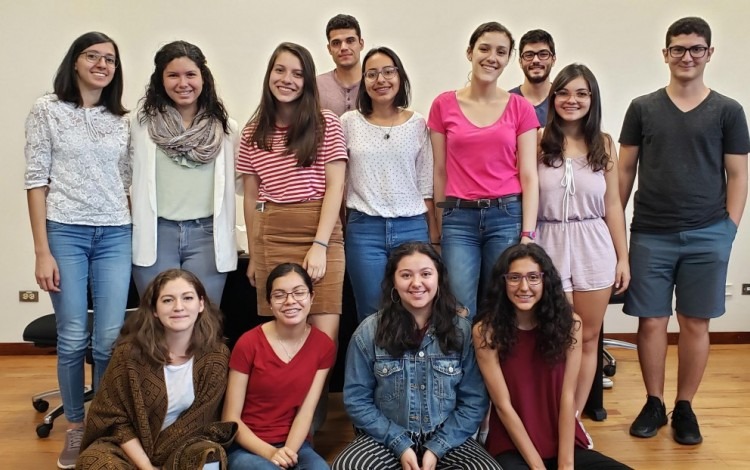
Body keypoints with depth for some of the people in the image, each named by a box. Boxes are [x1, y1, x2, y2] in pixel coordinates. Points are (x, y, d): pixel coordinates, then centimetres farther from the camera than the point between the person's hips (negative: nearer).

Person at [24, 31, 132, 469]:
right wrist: (42, 251, -7)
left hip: (116, 235, 2)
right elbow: (36, 179, -1)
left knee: (110, 339, -1)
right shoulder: (47, 110, 2)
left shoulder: (122, 119, 11)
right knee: (73, 338, 1)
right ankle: (76, 427, 20)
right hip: (65, 232, -2)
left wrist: (139, 238, 6)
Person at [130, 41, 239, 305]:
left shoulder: (224, 127, 8)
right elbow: (127, 177, 5)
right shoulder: (143, 123, 3)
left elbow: (238, 181, 13)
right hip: (156, 234, -1)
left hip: (206, 235, 1)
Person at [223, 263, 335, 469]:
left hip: (294, 445, 2)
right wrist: (269, 453, -18)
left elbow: (305, 411, -4)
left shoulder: (323, 346, -1)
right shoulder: (249, 344, -10)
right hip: (247, 447, -2)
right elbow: (231, 418, -7)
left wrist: (289, 452, -20)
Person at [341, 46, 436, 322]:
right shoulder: (349, 123, 3)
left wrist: (433, 235, 5)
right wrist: (340, 230, 4)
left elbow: (426, 185, 6)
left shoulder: (417, 124, 5)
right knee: (371, 317, 6)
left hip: (412, 228, 1)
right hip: (364, 229, 0)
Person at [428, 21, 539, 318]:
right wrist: (441, 228, 7)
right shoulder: (443, 105, 4)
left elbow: (528, 175, 2)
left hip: (507, 216, 0)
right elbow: (440, 173, 8)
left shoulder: (520, 108, 4)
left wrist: (528, 233, -6)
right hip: (459, 218, 0)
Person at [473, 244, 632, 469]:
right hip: (512, 447, -3)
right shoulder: (486, 331, -11)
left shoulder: (568, 323, -4)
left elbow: (567, 397, -7)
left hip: (564, 442, 3)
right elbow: (503, 405, -11)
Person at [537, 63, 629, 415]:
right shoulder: (538, 141, -1)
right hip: (550, 246, -2)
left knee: (588, 338, 8)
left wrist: (623, 258, 7)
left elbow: (612, 205, 8)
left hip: (595, 247, 3)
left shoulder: (604, 144, 6)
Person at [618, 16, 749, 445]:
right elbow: (625, 171, 8)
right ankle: (654, 404, 19)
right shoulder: (642, 108, 6)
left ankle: (685, 408, 20)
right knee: (651, 320, 4)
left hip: (707, 236, 0)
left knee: (696, 323, 6)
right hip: (651, 234, 0)